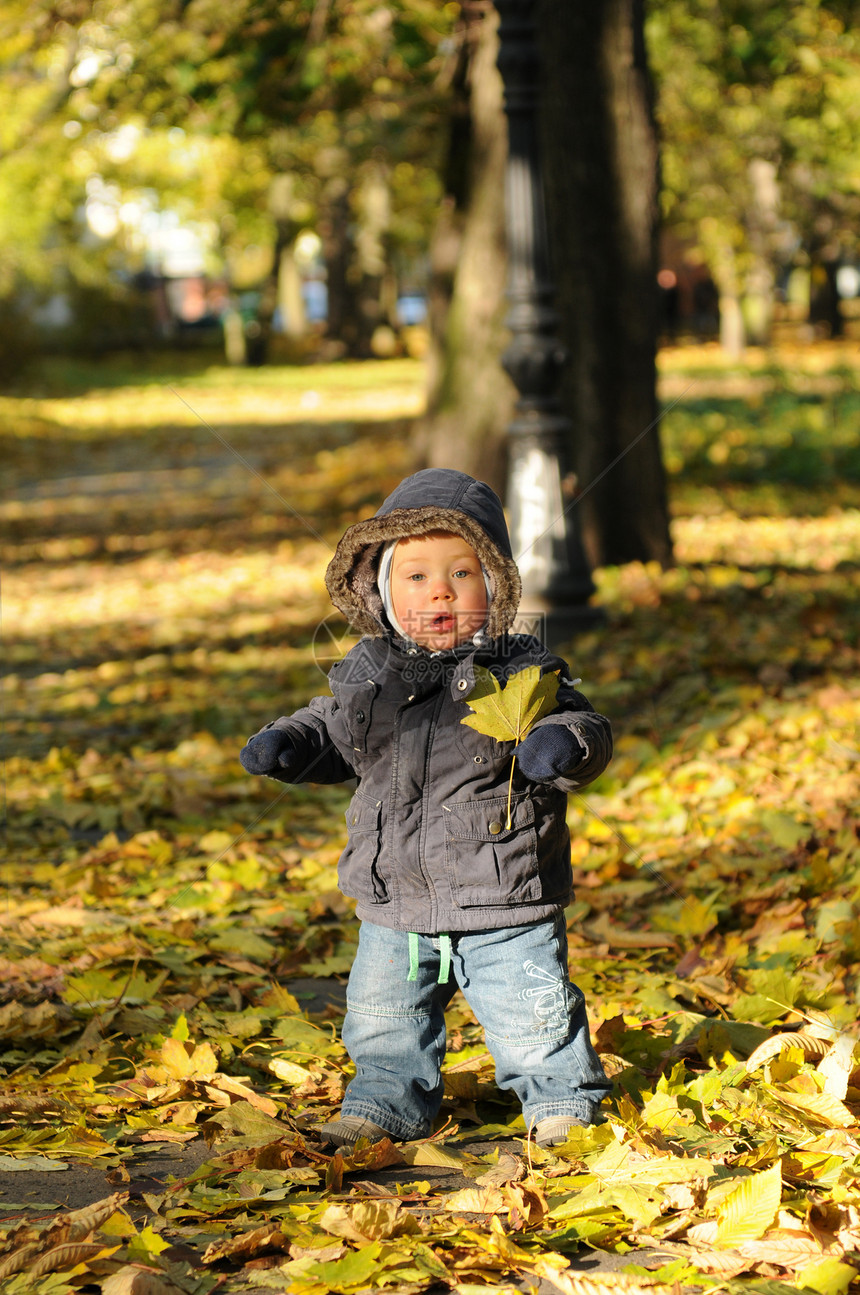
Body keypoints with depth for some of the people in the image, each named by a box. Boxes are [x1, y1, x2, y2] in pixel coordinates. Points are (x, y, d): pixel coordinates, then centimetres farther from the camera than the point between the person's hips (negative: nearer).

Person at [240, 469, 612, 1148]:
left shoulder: (522, 669, -10)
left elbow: (585, 728, -12)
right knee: (384, 1017, 17)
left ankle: (563, 1099, 27)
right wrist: (287, 743, -1)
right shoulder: (367, 670, 2)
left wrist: (565, 745, -34)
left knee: (532, 1015, 5)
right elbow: (331, 733, 17)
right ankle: (389, 1102, 37)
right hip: (396, 901, 4)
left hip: (502, 898, -4)